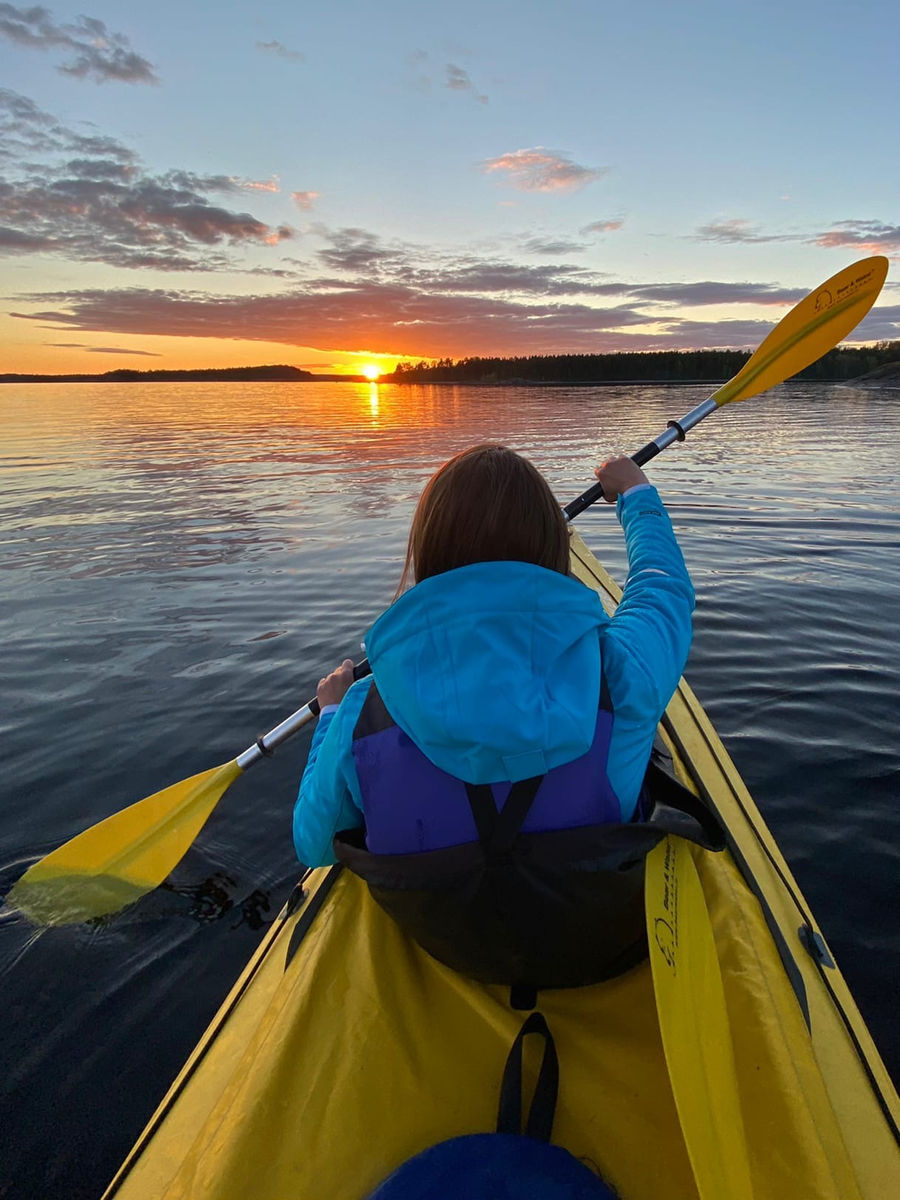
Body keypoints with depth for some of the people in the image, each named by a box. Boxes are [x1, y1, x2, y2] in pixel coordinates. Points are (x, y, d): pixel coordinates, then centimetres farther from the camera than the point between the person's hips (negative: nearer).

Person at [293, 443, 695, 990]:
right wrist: (638, 493, 15)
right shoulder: (621, 670, -30)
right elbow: (665, 586, -5)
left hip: (446, 955, 1)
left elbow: (315, 848, -9)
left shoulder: (362, 715, -29)